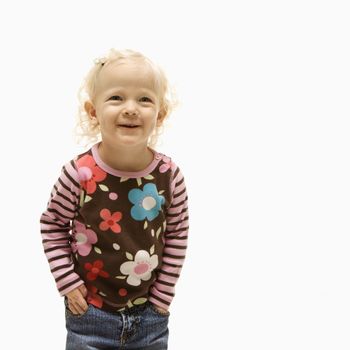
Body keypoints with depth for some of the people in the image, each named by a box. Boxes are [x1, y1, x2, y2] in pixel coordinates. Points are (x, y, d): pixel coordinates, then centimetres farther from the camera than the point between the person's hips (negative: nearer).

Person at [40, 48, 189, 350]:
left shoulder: (169, 174, -13)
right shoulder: (79, 174, -18)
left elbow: (178, 234, -1)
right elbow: (52, 226, -3)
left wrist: (163, 294, -1)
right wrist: (68, 284, -7)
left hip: (150, 314, 2)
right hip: (90, 312, -1)